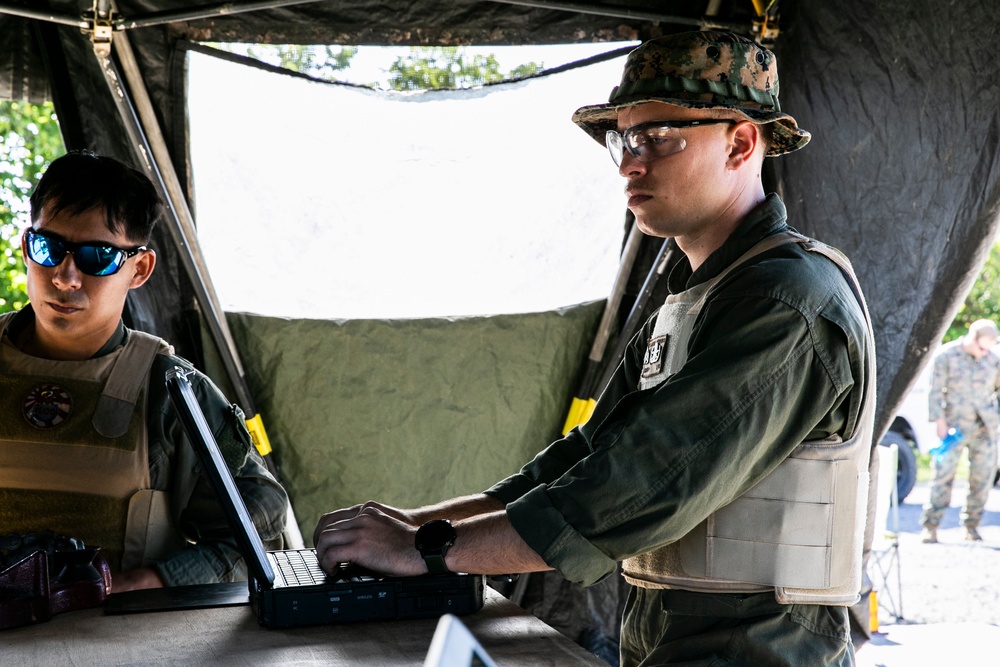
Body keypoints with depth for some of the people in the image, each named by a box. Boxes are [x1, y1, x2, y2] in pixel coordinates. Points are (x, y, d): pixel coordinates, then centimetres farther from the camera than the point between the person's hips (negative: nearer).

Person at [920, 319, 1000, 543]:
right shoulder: (946, 355, -4)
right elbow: (935, 390, -3)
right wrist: (940, 421, -9)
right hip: (954, 426, -3)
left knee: (982, 477, 4)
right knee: (944, 474, -8)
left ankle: (972, 525, 16)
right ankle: (930, 526, -5)